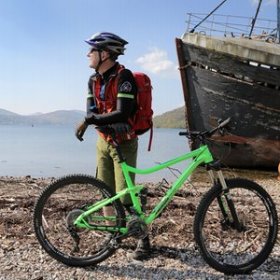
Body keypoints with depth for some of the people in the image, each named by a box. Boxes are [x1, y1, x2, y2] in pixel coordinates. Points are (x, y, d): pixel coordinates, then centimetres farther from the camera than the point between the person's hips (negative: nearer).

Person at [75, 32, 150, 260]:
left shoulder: (124, 76, -17)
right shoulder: (93, 81, 7)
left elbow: (122, 114, -25)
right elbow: (92, 111, -4)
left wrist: (91, 120, -24)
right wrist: (110, 120, -24)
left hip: (123, 142, -7)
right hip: (103, 141, 7)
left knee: (125, 195, -7)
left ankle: (143, 239, 9)